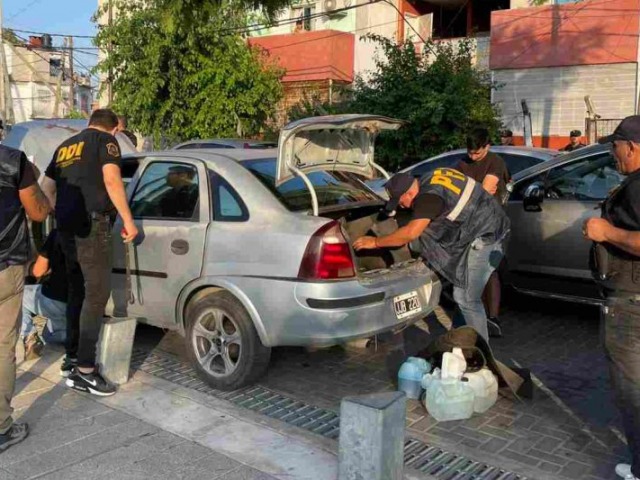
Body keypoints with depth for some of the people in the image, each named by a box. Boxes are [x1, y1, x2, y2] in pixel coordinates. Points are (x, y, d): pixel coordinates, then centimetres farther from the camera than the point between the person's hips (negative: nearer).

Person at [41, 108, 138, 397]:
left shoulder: (66, 146, 23)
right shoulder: (105, 140, 1)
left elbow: (46, 188, 25)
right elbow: (112, 180, -14)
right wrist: (128, 220, -11)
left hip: (66, 227, 8)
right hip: (91, 225, -8)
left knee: (77, 291, 15)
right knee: (97, 293, -8)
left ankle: (72, 358, 22)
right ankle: (84, 370, -9)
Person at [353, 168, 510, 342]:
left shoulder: (429, 196, -24)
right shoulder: (431, 179, 5)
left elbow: (410, 233, -33)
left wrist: (375, 242, -22)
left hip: (485, 235, -10)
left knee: (466, 299, -8)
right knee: (464, 295, 18)